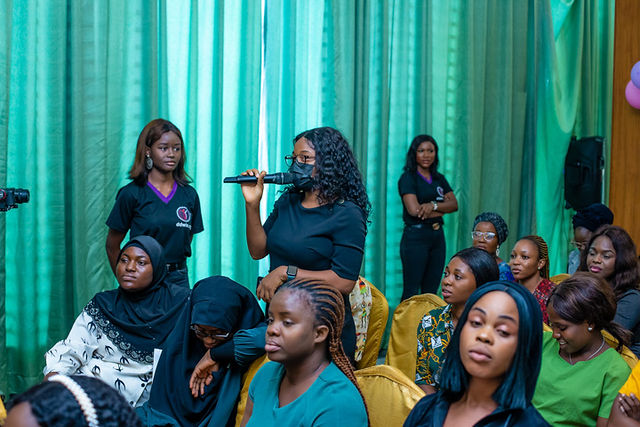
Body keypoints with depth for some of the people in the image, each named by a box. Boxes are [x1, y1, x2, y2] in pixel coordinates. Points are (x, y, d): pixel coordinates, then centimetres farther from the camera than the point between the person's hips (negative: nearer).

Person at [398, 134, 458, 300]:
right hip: (416, 235, -6)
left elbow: (454, 204, 4)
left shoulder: (440, 179, 15)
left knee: (431, 291, 7)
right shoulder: (408, 178, -4)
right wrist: (442, 210, -5)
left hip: (437, 236, 6)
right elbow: (414, 210, -16)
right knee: (411, 292, -6)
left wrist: (433, 205, -14)